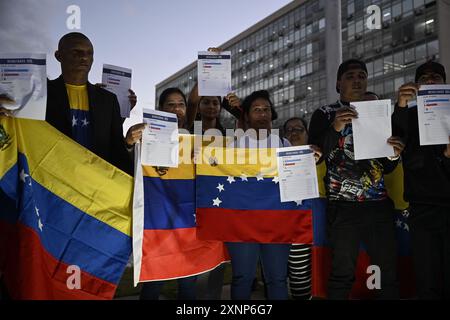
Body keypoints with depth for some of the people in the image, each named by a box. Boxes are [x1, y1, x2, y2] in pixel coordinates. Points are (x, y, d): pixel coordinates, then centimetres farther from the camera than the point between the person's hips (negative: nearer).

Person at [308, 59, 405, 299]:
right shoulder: (324, 115, 5)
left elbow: (386, 168, 19)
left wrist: (394, 155, -3)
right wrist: (335, 128, -20)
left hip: (379, 203, 4)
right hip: (343, 205, -4)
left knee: (389, 271, 3)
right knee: (342, 273, -5)